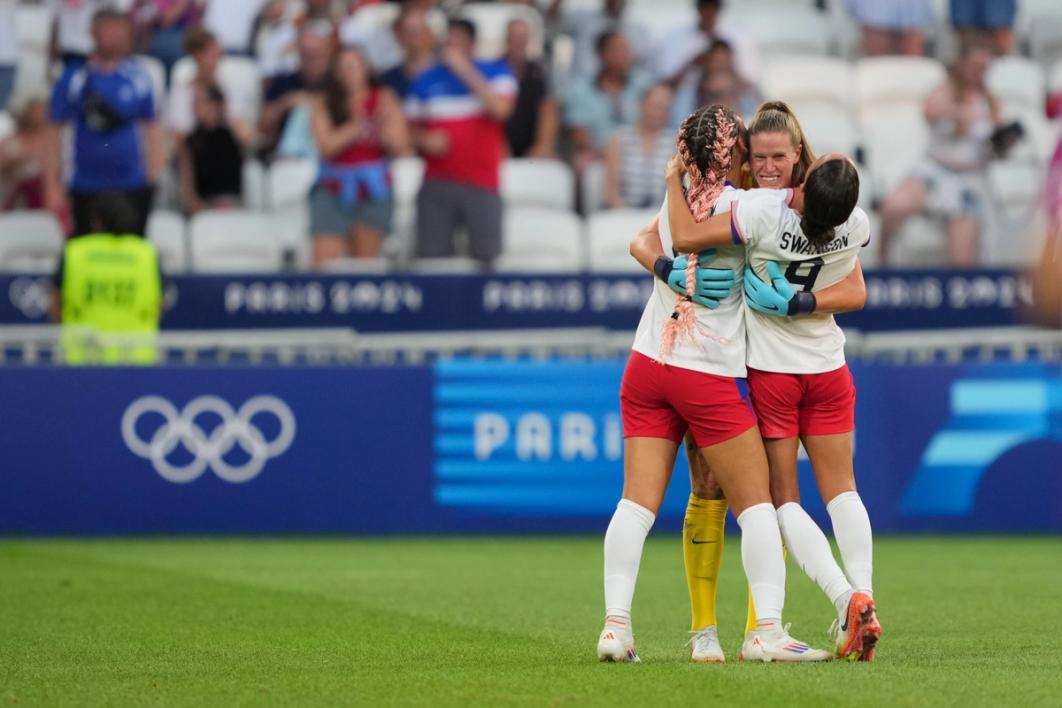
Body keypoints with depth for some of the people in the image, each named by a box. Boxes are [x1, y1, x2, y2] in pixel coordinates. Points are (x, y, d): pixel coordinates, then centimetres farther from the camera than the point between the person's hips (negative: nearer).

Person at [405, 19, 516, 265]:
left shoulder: (495, 73, 5)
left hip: (481, 186, -2)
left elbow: (500, 109, -13)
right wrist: (425, 140, -6)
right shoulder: (426, 81, 11)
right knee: (431, 257, -4)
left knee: (487, 258, -7)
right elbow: (412, 128, 18)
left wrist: (466, 71, -13)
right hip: (437, 185, 2)